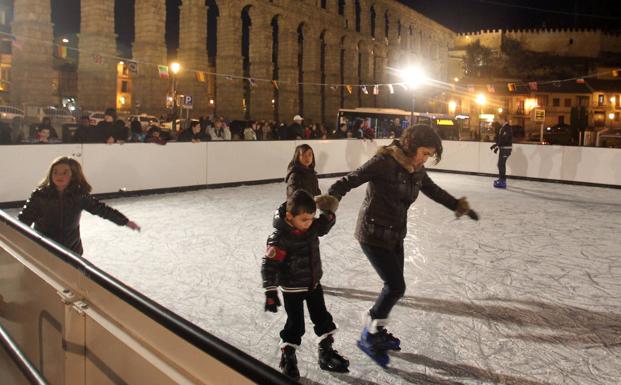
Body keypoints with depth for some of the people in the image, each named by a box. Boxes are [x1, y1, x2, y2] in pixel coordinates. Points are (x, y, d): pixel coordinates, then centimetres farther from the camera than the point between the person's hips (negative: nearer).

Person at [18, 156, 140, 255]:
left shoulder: (80, 196, -8)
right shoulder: (39, 195, -15)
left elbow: (102, 209, 0)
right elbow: (24, 219, -14)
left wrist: (126, 221, 3)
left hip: (72, 249, 2)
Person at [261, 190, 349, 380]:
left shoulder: (312, 227, -8)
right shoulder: (280, 238, -27)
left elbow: (325, 224, 14)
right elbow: (269, 266, -24)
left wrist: (329, 211, -8)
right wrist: (270, 293, -24)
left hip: (313, 284, 7)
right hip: (292, 289, -6)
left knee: (323, 319, 15)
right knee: (295, 325, 5)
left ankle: (326, 353, 34)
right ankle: (287, 358, 28)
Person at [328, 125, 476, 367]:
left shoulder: (416, 170, 4)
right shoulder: (385, 161, -19)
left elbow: (433, 190, 22)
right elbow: (352, 179, -25)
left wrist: (457, 205, 31)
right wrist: (332, 197, -41)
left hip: (396, 236, 8)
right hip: (373, 234, -8)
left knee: (394, 287, 14)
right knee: (396, 286, -6)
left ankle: (378, 332, 36)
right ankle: (368, 338, 13)